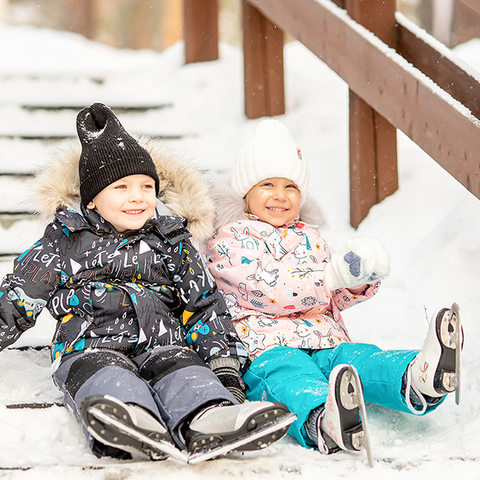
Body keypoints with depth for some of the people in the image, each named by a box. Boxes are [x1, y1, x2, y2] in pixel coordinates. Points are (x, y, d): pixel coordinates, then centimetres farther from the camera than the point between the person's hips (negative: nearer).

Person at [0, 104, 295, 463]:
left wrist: (225, 366, 4)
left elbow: (205, 306, 16)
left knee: (183, 371, -32)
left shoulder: (171, 242, 19)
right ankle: (135, 429, -69)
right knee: (107, 377, -37)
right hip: (91, 348, -2)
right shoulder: (64, 240, 14)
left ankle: (208, 423, -65)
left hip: (162, 345, 2)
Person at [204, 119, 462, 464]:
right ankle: (320, 420, -74)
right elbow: (268, 288, -10)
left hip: (326, 342, 5)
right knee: (288, 371, -38)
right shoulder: (229, 240, 6)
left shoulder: (309, 238, 27)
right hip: (265, 346, -5)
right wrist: (333, 275, -17)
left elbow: (335, 298, 26)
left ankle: (419, 379, -62)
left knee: (358, 357, -28)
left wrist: (360, 282, 2)